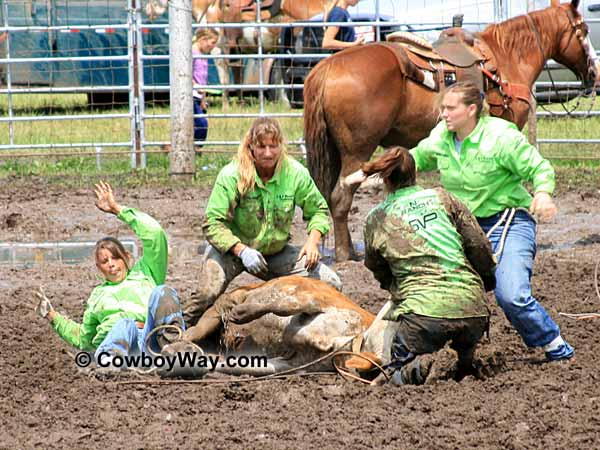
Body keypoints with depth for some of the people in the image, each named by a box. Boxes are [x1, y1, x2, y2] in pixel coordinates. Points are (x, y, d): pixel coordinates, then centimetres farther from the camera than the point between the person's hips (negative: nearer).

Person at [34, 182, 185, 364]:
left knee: (163, 292, -31)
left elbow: (154, 233, 17)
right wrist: (53, 317, 39)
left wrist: (117, 209, 22)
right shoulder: (98, 294, 40)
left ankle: (171, 337, -63)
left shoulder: (144, 273, 31)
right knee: (126, 325, -39)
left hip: (151, 340, -1)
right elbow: (83, 339, 48)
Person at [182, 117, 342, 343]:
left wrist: (312, 241, -13)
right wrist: (242, 251, -32)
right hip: (231, 248, -4)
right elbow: (212, 223, -20)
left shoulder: (296, 174, -10)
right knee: (208, 292, -33)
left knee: (331, 284, -8)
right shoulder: (231, 175, -21)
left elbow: (319, 210, 6)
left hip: (276, 252, 4)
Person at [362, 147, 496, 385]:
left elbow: (377, 270, 24)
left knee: (398, 371, 10)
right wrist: (487, 281, 27)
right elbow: (480, 247, 10)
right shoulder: (442, 198, 11)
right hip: (473, 310, 3)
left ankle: (418, 369, -19)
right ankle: (464, 363, 4)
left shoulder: (375, 219, 11)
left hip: (423, 311, -3)